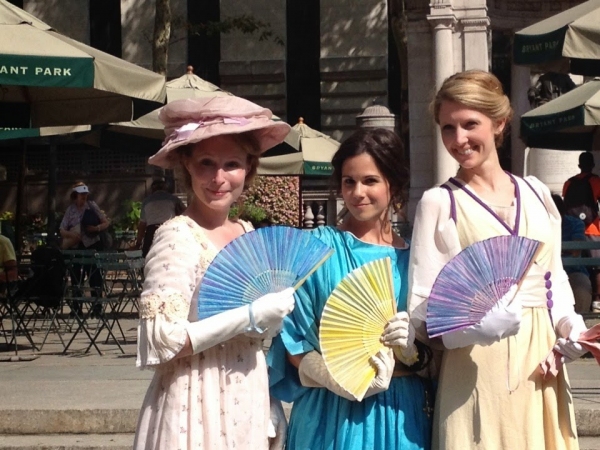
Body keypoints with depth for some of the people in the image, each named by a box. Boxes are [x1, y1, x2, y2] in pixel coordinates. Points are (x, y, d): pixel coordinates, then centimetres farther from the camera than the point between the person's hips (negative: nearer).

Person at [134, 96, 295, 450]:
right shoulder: (177, 237, -13)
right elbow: (161, 342, -20)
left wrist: (273, 408, 13)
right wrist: (251, 317, -19)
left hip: (249, 410, 7)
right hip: (196, 411, -7)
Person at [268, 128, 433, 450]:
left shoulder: (413, 259, 5)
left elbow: (434, 357, 8)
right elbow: (292, 339, -4)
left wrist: (411, 348, -13)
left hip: (399, 414, 2)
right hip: (331, 412, -2)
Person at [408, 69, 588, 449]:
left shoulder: (537, 193, 10)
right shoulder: (439, 203, -3)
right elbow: (422, 312, -7)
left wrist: (568, 325, -2)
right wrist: (475, 327, -25)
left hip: (541, 362, 4)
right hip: (478, 368, -4)